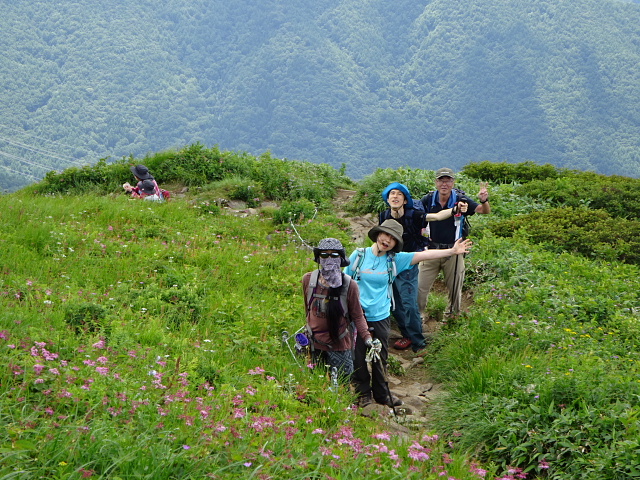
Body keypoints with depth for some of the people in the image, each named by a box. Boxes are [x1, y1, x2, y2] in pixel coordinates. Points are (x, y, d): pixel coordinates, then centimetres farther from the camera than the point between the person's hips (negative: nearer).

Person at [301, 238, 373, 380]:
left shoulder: (349, 285, -10)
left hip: (340, 347, -3)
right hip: (314, 345, 3)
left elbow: (357, 316, -4)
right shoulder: (308, 280, -2)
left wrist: (366, 337, -17)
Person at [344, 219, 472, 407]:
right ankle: (363, 393, 24)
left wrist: (452, 251, -11)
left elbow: (423, 255, -5)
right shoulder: (359, 256, -5)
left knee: (381, 358, 14)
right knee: (359, 357, 6)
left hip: (380, 317, 2)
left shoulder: (395, 260, 1)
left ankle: (381, 393, 31)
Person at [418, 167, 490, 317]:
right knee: (420, 287, 2)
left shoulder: (460, 199, -11)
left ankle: (453, 315, 31)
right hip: (432, 249, 1)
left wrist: (484, 201, -41)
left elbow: (485, 211, -20)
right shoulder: (428, 200, -6)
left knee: (455, 290, 11)